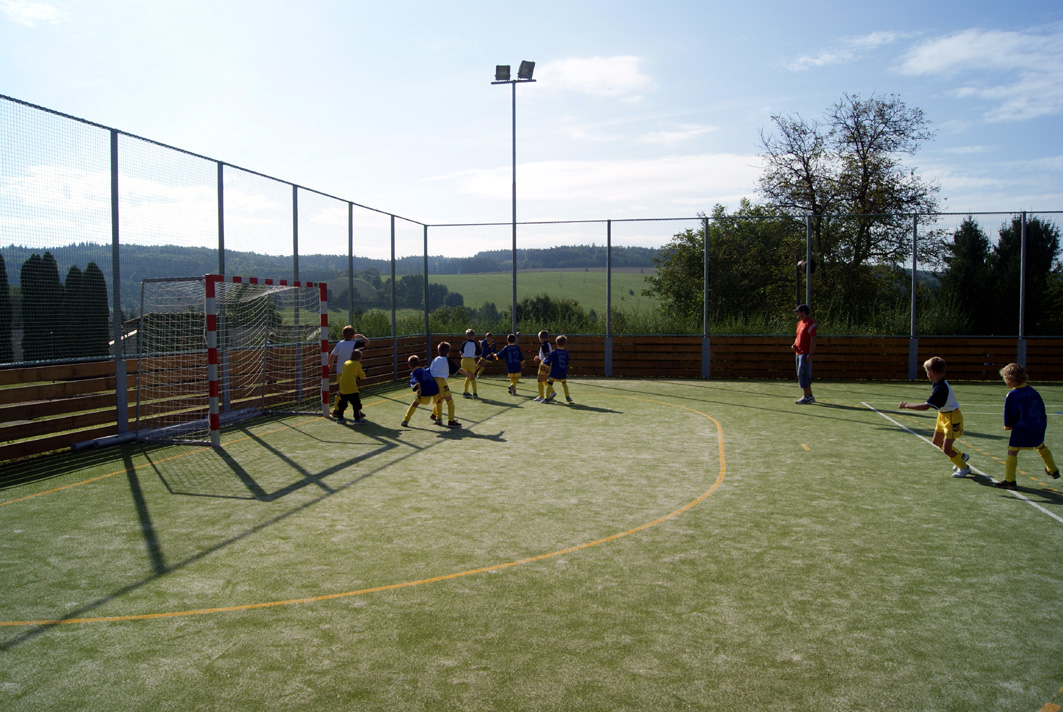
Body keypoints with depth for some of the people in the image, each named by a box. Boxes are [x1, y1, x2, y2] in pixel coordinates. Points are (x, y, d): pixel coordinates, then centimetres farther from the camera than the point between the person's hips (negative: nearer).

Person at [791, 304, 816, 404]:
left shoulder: (810, 323, -13)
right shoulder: (800, 323, 16)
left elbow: (813, 339, -18)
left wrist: (810, 353, -23)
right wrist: (795, 345, 8)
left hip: (806, 354, -10)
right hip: (799, 353, 10)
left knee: (802, 375, -10)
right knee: (805, 375, 13)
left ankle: (806, 397, -7)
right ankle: (810, 396, 21)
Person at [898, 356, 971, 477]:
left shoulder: (941, 389, -33)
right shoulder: (937, 384, -4)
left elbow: (926, 406, -37)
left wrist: (907, 405, -31)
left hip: (952, 418, -10)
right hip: (943, 416, 10)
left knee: (946, 449, -6)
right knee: (936, 442, 18)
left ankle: (964, 468, 17)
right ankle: (961, 456, 37)